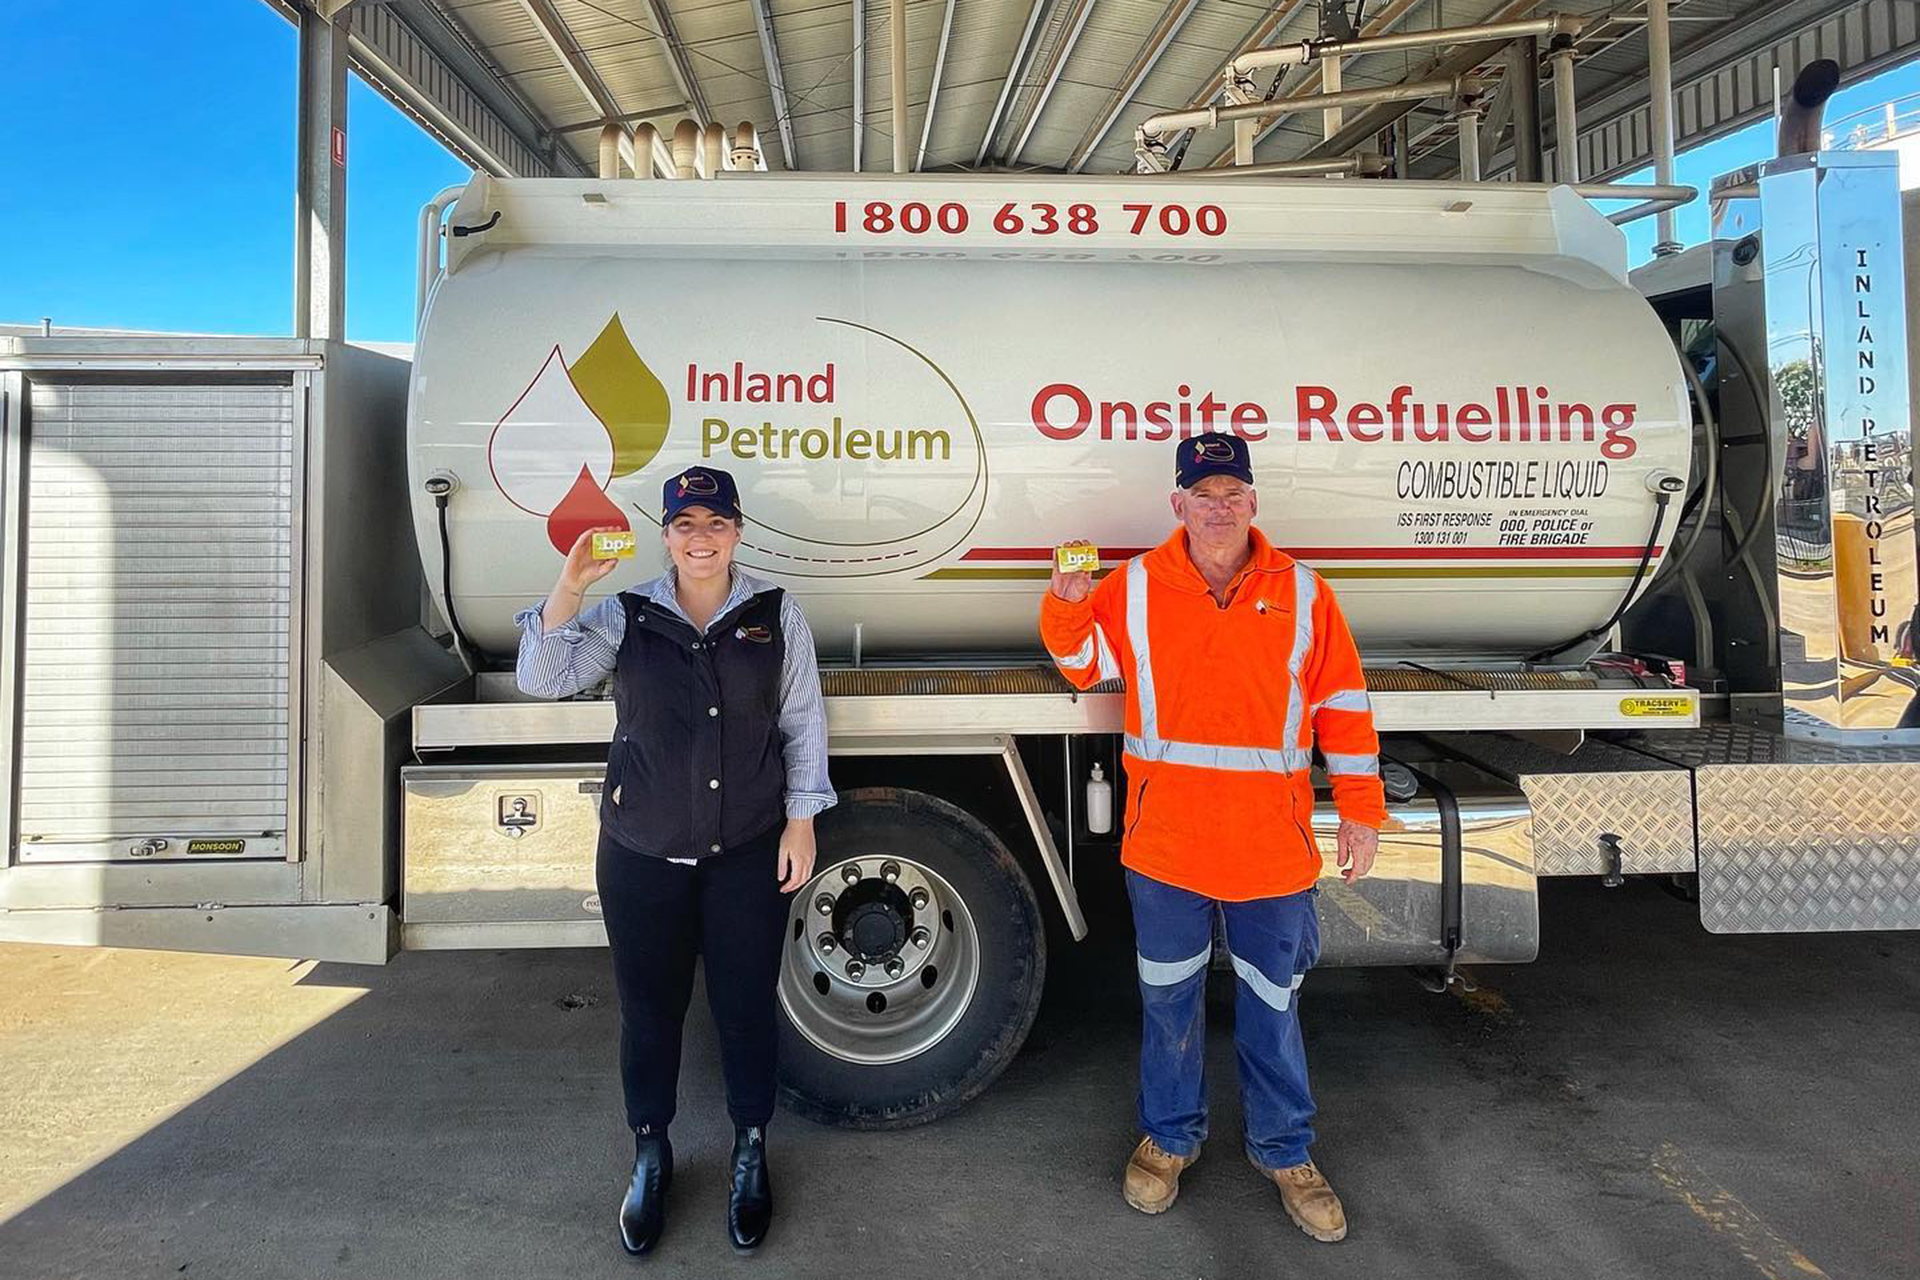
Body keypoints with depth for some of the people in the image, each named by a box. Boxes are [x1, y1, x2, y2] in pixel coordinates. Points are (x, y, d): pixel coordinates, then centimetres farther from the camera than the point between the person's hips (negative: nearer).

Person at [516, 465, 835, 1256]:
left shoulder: (775, 614, -1)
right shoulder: (626, 616, 0)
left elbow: (803, 723, 2)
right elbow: (543, 679, -9)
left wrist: (801, 820, -2)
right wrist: (568, 588, -21)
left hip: (748, 854, 0)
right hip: (642, 854, 1)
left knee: (745, 1006, 11)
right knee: (649, 1007, 13)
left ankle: (750, 1154, 34)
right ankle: (650, 1156, 36)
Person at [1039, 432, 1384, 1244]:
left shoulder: (1302, 593, -2)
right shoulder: (1134, 589, -2)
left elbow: (1343, 705, 2)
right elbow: (1085, 661, 9)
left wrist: (1361, 810, 0)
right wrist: (1066, 605, -12)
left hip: (1272, 845, 0)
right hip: (1165, 843, 0)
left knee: (1272, 1005, 15)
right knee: (1169, 1000, 16)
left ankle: (1284, 1151, 36)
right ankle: (1169, 1138, 37)